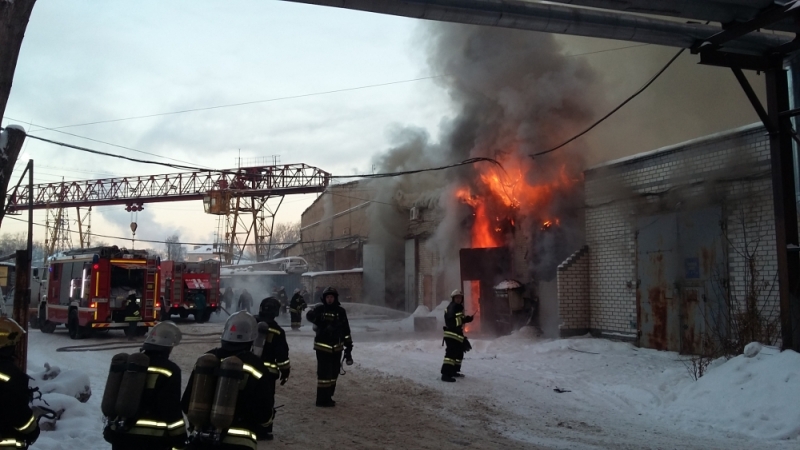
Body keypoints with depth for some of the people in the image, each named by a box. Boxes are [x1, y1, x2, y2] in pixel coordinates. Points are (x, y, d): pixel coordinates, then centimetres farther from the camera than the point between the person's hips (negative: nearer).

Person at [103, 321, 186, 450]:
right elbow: (171, 410, -15)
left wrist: (110, 427, 27)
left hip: (121, 433, 7)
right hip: (152, 439, -6)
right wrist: (179, 439, -9)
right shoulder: (169, 370, -11)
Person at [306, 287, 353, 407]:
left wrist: (348, 349, 6)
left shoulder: (340, 311, 3)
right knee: (324, 373, -7)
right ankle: (322, 400, 2)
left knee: (334, 373, 12)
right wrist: (322, 324, -41)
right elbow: (310, 315, -26)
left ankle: (328, 397, 26)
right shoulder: (320, 309, -5)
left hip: (337, 347, 4)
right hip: (323, 346, -4)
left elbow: (346, 331, 7)